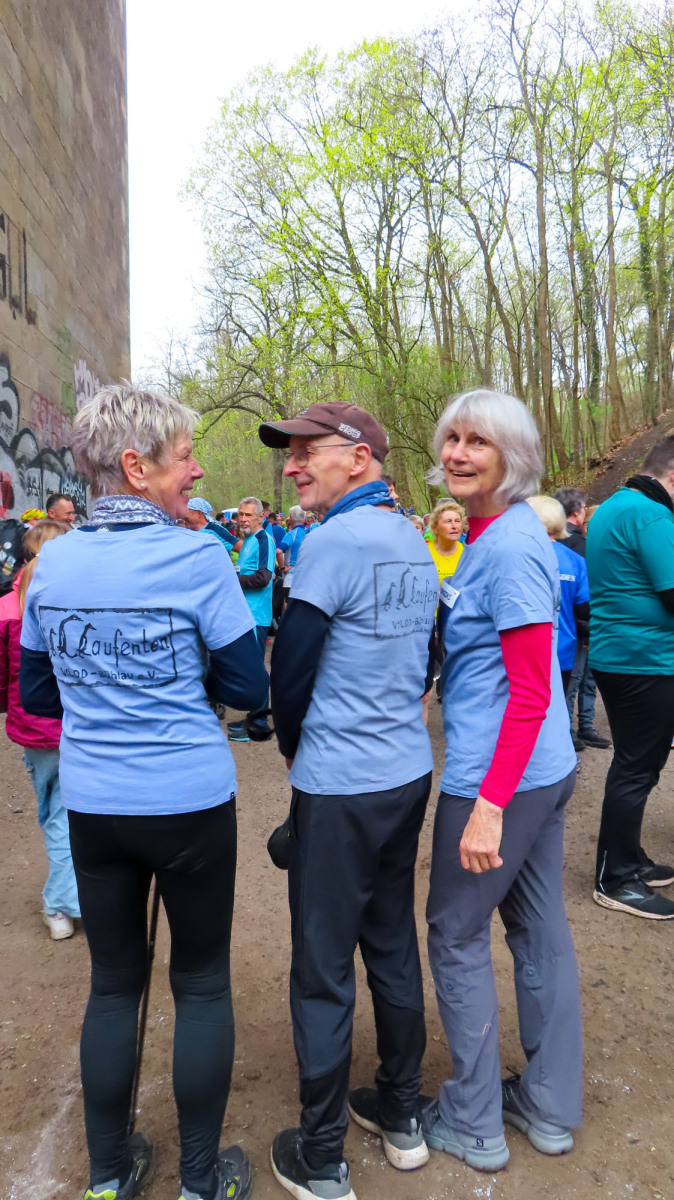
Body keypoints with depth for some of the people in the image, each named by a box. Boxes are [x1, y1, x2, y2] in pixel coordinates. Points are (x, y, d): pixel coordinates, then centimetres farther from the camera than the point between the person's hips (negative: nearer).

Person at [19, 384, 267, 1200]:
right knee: (202, 985, 14)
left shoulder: (52, 563, -1)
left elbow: (35, 692, 8)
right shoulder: (198, 558, -14)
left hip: (93, 805, 4)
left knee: (113, 982, 19)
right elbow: (247, 686, -8)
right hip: (191, 803, -4)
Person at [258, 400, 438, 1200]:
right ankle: (401, 1118, 37)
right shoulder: (413, 543, 7)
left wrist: (292, 744, 3)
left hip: (339, 790, -8)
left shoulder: (334, 541, -18)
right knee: (394, 945, 20)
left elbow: (290, 670, -15)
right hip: (409, 774, 8)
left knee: (322, 972, 7)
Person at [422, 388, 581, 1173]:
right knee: (539, 928, 17)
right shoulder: (491, 536, 10)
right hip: (544, 768, 9)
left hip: (498, 775, -9)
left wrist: (491, 803, -22)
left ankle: (475, 1125, 25)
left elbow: (531, 691, -21)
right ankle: (550, 1108, 35)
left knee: (456, 934, 7)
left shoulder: (511, 544, -18)